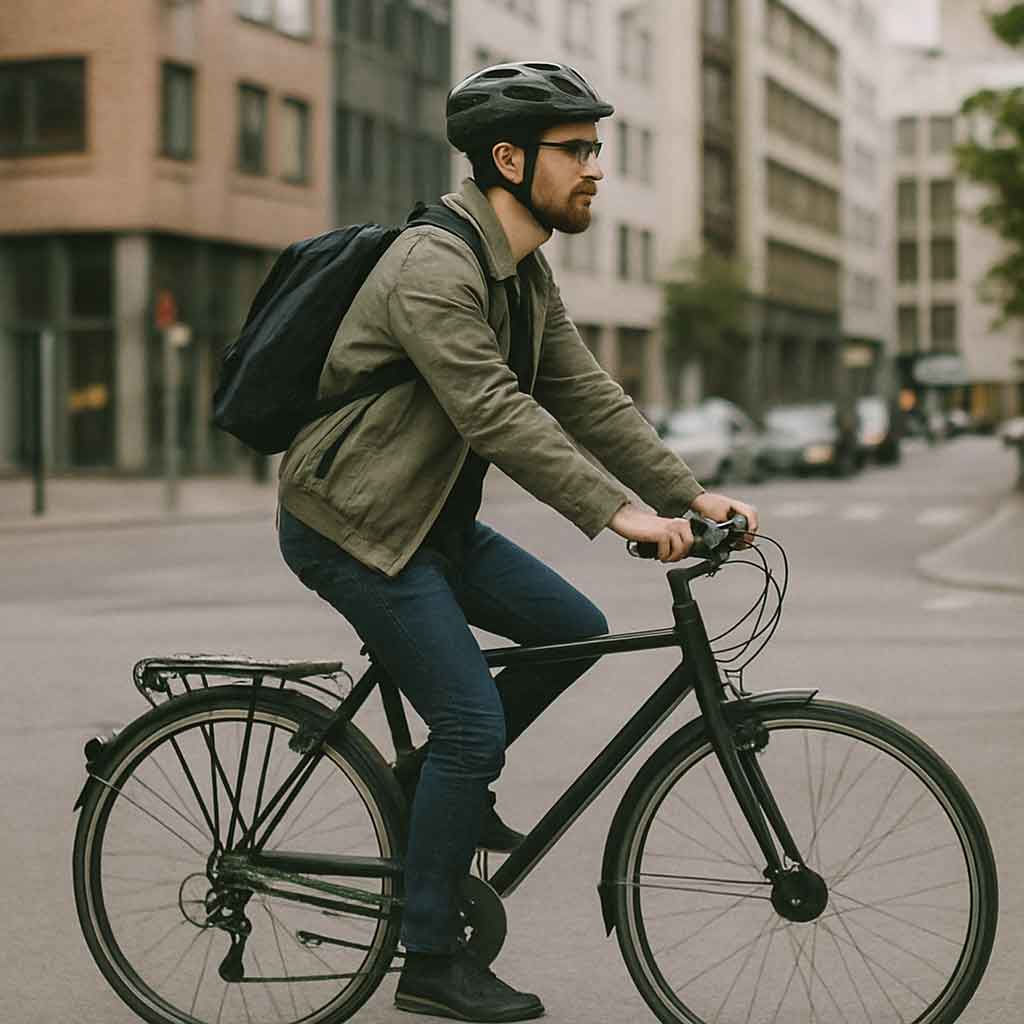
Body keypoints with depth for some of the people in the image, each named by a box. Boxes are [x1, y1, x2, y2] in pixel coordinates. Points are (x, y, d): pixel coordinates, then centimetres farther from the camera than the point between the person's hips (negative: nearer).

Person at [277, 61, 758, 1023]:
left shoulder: (526, 273, 8)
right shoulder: (433, 266, -23)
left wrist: (689, 495, -5)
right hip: (351, 523, -9)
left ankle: (445, 781, 19)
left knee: (574, 629, 2)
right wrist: (619, 511, -37)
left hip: (431, 518, 9)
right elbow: (496, 411, -32)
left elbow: (585, 394, 5)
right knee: (474, 722, -12)